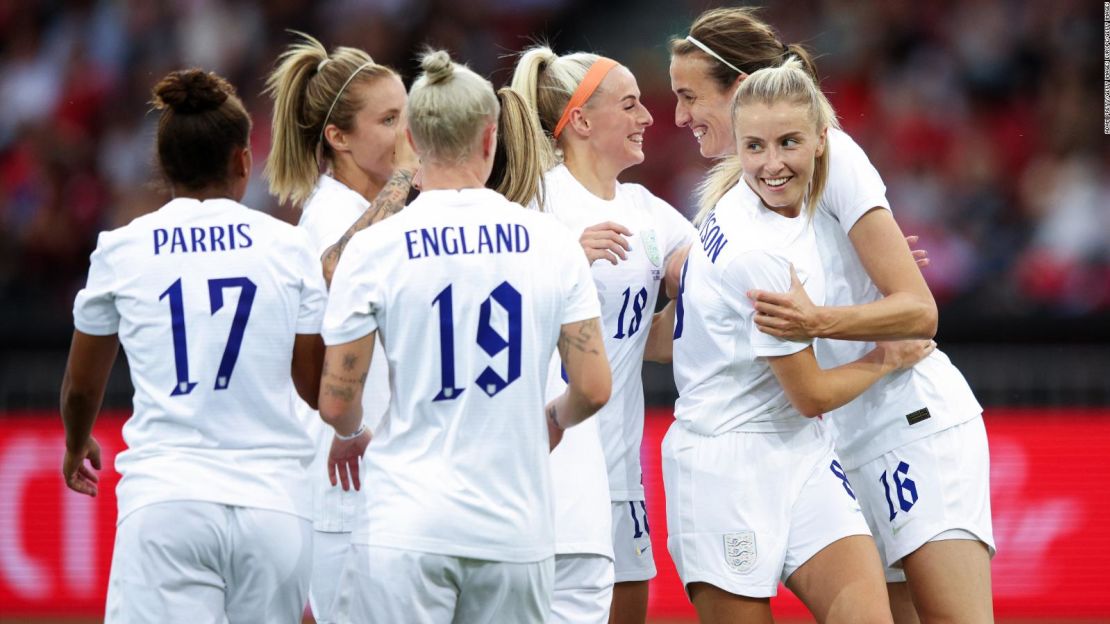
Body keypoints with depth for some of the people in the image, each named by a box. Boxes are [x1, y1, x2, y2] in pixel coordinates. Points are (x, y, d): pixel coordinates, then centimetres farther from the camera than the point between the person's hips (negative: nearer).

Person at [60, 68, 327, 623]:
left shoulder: (122, 250, 5)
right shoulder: (289, 247, 5)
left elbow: (81, 386, 18)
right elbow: (316, 386, 9)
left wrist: (76, 447, 39)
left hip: (165, 499, -1)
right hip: (274, 502, 2)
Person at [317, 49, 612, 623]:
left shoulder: (375, 248, -4)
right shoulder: (551, 242, 1)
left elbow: (335, 402, -2)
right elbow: (594, 388, 3)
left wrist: (352, 436, 22)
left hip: (407, 529, -2)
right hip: (516, 532, 3)